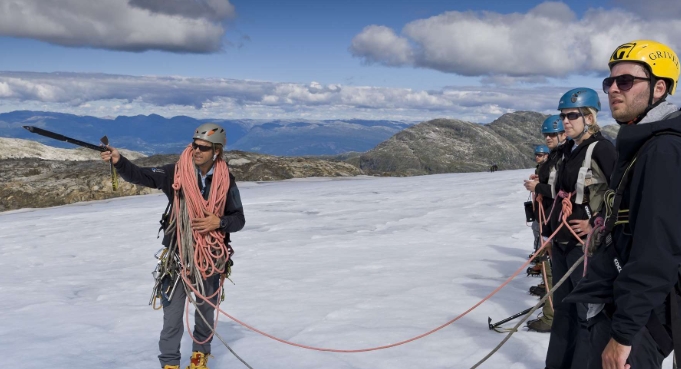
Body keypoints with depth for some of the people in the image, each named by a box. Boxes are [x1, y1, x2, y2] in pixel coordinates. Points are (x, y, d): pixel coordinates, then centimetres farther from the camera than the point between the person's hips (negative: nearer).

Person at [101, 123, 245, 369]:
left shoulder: (226, 181, -6)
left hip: (211, 258, 2)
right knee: (172, 316, 2)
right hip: (178, 256, -1)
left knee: (206, 310, 20)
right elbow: (140, 176, -16)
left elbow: (238, 219, 1)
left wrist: (219, 222, -18)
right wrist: (119, 161, -33)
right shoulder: (176, 173, -9)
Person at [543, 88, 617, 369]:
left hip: (586, 245, -9)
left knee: (587, 314, -1)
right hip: (561, 243, 9)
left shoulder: (601, 149, -12)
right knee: (563, 309, 17)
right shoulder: (568, 151, 13)